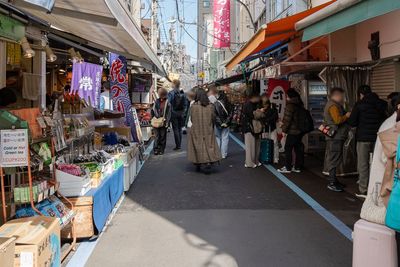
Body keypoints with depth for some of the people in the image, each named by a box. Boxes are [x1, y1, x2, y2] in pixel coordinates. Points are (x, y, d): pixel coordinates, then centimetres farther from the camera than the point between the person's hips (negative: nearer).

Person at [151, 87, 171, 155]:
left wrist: (167, 122, -8)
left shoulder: (167, 103, -1)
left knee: (163, 136, 5)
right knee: (157, 136, 1)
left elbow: (168, 113, -3)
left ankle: (161, 150, 13)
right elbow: (153, 111, 13)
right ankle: (156, 149, 6)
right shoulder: (157, 101, 7)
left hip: (163, 122, -2)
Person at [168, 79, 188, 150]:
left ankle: (177, 145, -3)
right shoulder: (183, 93, 4)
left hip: (174, 113, -5)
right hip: (181, 113, 5)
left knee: (175, 129, -1)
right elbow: (186, 104, 7)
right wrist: (184, 112, 15)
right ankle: (179, 144, 17)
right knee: (180, 129, 13)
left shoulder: (171, 93, -12)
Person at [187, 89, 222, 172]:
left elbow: (192, 119, -1)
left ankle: (198, 164, 14)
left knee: (197, 146, 9)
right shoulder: (210, 106, -6)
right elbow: (213, 118, 1)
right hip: (208, 130, 1)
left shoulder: (193, 106, -10)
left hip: (196, 130, -1)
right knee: (209, 145, 7)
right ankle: (209, 161, -12)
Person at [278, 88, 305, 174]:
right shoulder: (300, 104, 12)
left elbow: (287, 119, -17)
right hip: (300, 131, 8)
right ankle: (297, 167, 16)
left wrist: (284, 130, -9)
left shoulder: (290, 105, -15)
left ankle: (288, 167, 2)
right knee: (298, 148, 11)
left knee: (288, 149, -1)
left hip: (292, 131, -8)